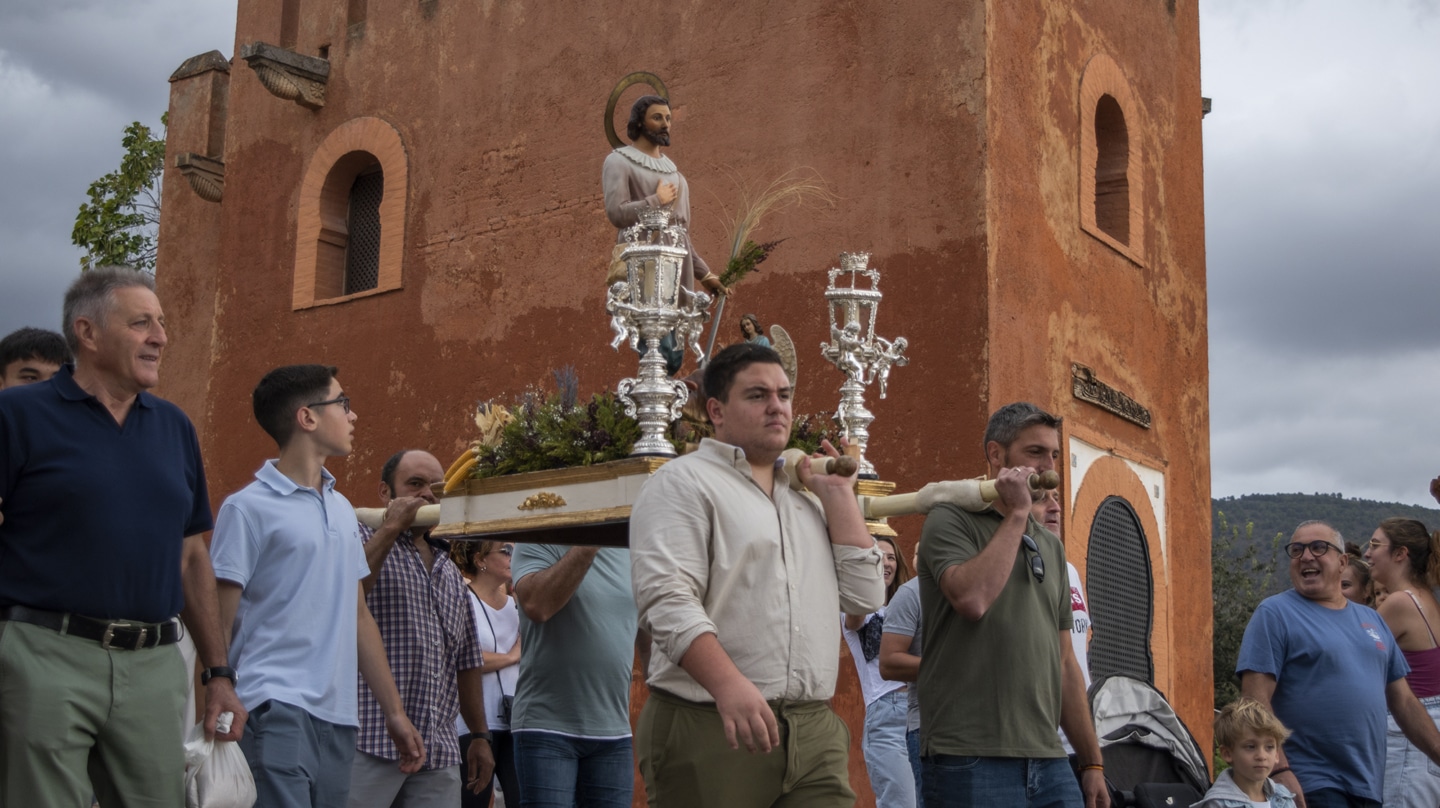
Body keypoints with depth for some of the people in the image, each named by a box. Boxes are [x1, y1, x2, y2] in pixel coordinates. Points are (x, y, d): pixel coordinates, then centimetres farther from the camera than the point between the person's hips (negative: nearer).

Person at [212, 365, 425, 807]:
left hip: (338, 719, 7)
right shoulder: (247, 508, -4)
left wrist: (394, 712, 19)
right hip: (275, 713, -7)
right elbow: (217, 626, -6)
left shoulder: (341, 508, 17)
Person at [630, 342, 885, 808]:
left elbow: (864, 597, 11)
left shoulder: (808, 500, 20)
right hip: (711, 729, -5)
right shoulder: (684, 483, -1)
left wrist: (837, 493, 9)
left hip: (815, 733, 6)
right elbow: (665, 598, -15)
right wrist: (729, 686, -28)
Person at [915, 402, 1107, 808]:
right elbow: (972, 598, -22)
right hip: (972, 761, -6)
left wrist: (1092, 763, 16)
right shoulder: (951, 522, -1)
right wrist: (1017, 513, -11)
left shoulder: (1051, 546, 18)